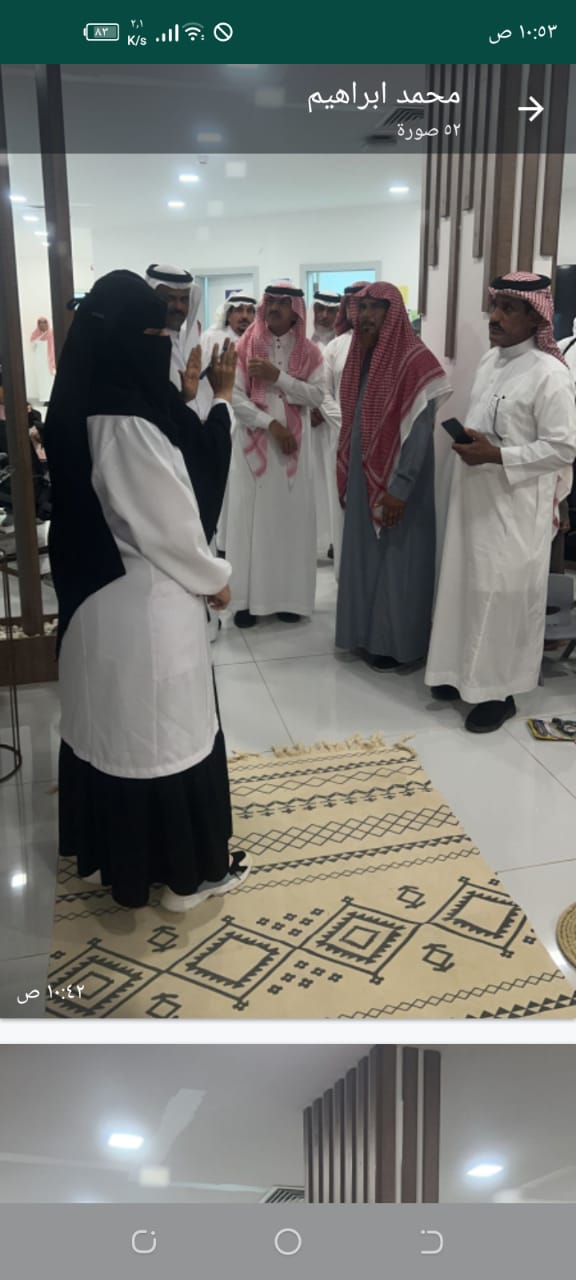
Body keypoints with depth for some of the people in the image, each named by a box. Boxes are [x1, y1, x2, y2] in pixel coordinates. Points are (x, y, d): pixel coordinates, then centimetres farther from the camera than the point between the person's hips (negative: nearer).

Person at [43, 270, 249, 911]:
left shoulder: (81, 413, 4)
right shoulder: (127, 425, -26)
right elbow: (171, 527, -20)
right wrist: (215, 579, -3)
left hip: (96, 595, 9)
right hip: (147, 606, -9)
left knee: (106, 724, 21)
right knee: (163, 733, 6)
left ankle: (107, 851, 39)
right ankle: (185, 872, 23)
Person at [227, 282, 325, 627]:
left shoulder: (309, 352, 6)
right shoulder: (244, 348, 2)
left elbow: (317, 396, -6)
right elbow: (235, 397, -6)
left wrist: (278, 377, -15)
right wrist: (271, 423, -16)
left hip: (294, 446, 1)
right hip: (253, 444, -1)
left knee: (291, 517, 3)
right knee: (251, 518, -1)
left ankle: (290, 596, 11)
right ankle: (249, 597, 4)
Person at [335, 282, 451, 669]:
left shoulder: (415, 361, -14)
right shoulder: (361, 357, 10)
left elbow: (420, 430, -19)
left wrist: (399, 488, -22)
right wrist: (345, 476, 11)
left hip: (396, 483, -7)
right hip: (363, 477, 8)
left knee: (397, 561, 2)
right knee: (364, 556, 13)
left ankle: (396, 642, 14)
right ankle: (367, 633, 26)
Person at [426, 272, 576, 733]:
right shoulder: (490, 360, 9)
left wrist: (495, 456, -23)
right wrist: (467, 441, 2)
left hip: (516, 506, -7)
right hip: (475, 497, 8)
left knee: (503, 595, 0)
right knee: (467, 585, 13)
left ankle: (500, 691, 14)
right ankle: (466, 672, 29)